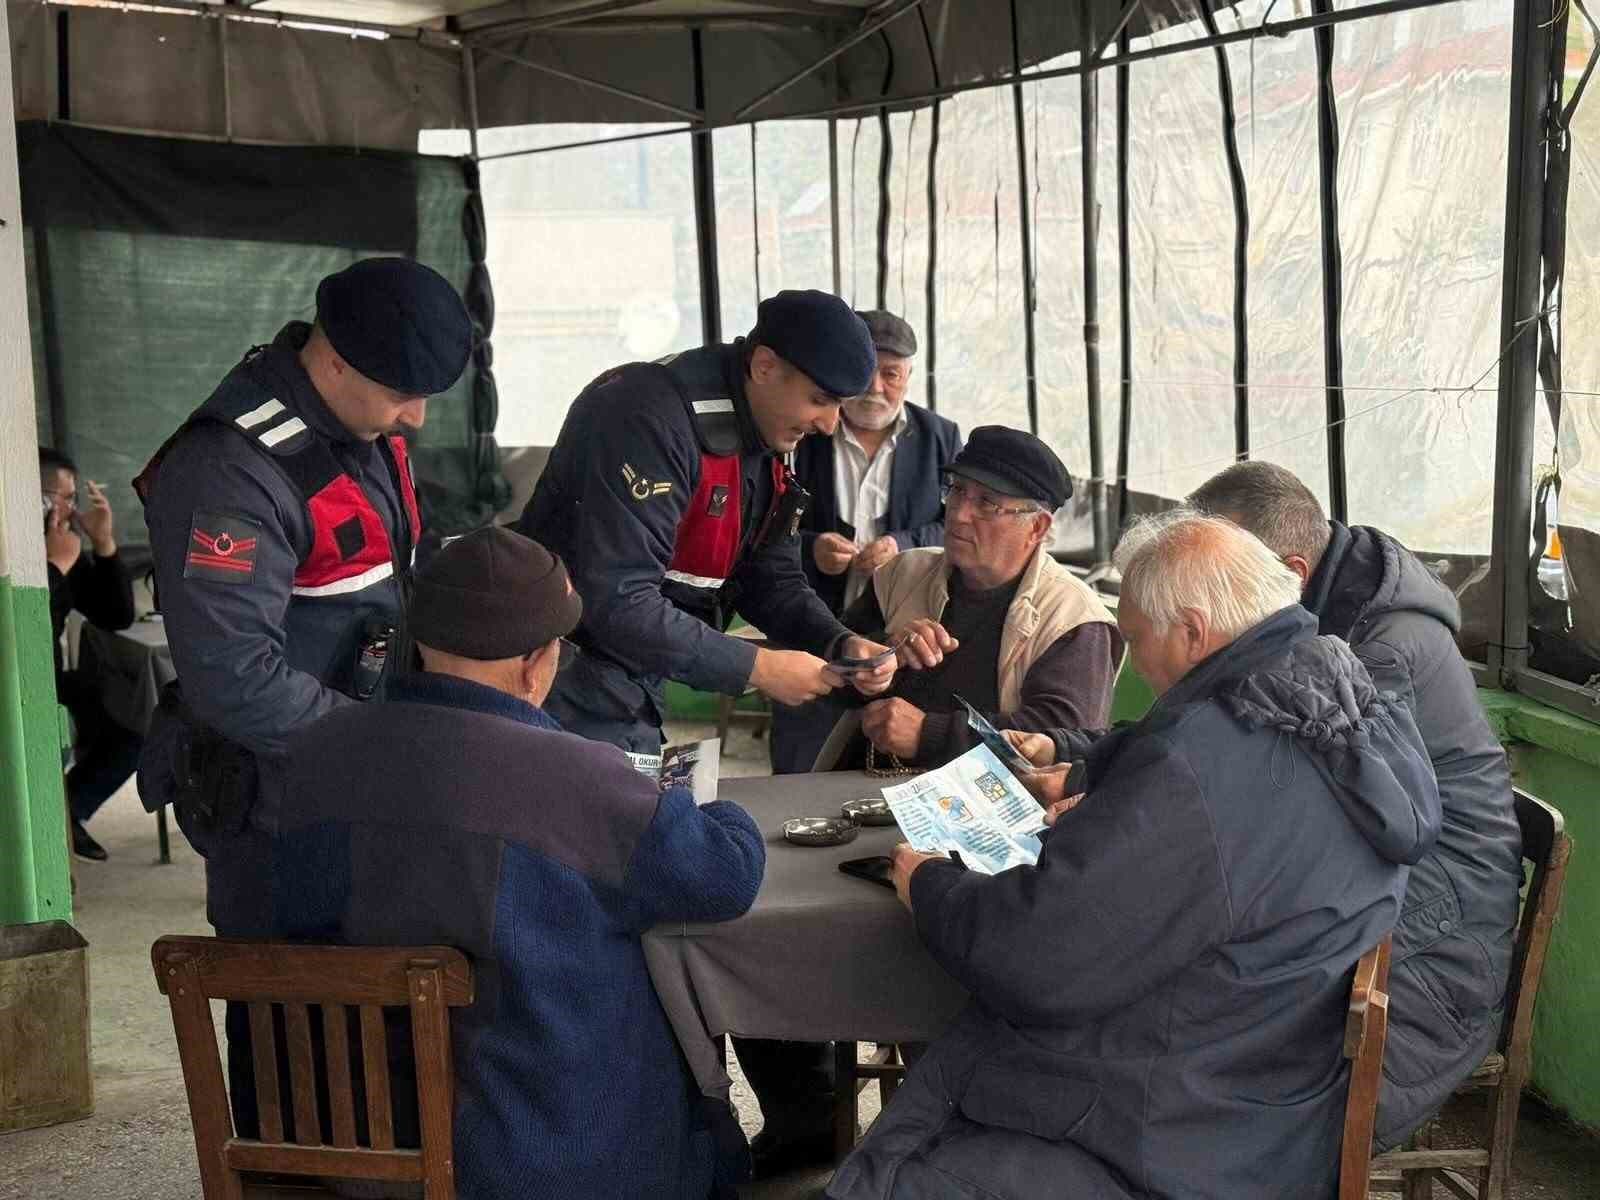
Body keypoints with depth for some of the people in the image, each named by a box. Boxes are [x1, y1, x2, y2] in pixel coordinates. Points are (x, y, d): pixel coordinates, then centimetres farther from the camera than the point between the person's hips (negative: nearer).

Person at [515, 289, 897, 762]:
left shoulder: (768, 440, 3)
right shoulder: (651, 416, -25)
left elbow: (772, 581, 10)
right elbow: (617, 603, -31)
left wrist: (843, 645, -9)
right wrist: (757, 667, -25)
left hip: (636, 695, 9)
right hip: (566, 684, -9)